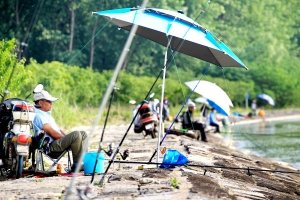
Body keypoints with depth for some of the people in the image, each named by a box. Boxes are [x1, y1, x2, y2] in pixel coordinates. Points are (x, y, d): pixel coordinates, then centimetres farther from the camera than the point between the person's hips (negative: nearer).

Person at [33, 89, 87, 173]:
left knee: (83, 134, 11)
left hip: (59, 141, 11)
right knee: (76, 134, -28)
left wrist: (66, 137, 7)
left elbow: (57, 129, 22)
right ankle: (76, 165, -21)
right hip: (51, 145, -11)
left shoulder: (46, 114, 22)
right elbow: (51, 132, -18)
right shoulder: (38, 116, -12)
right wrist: (66, 138, -12)